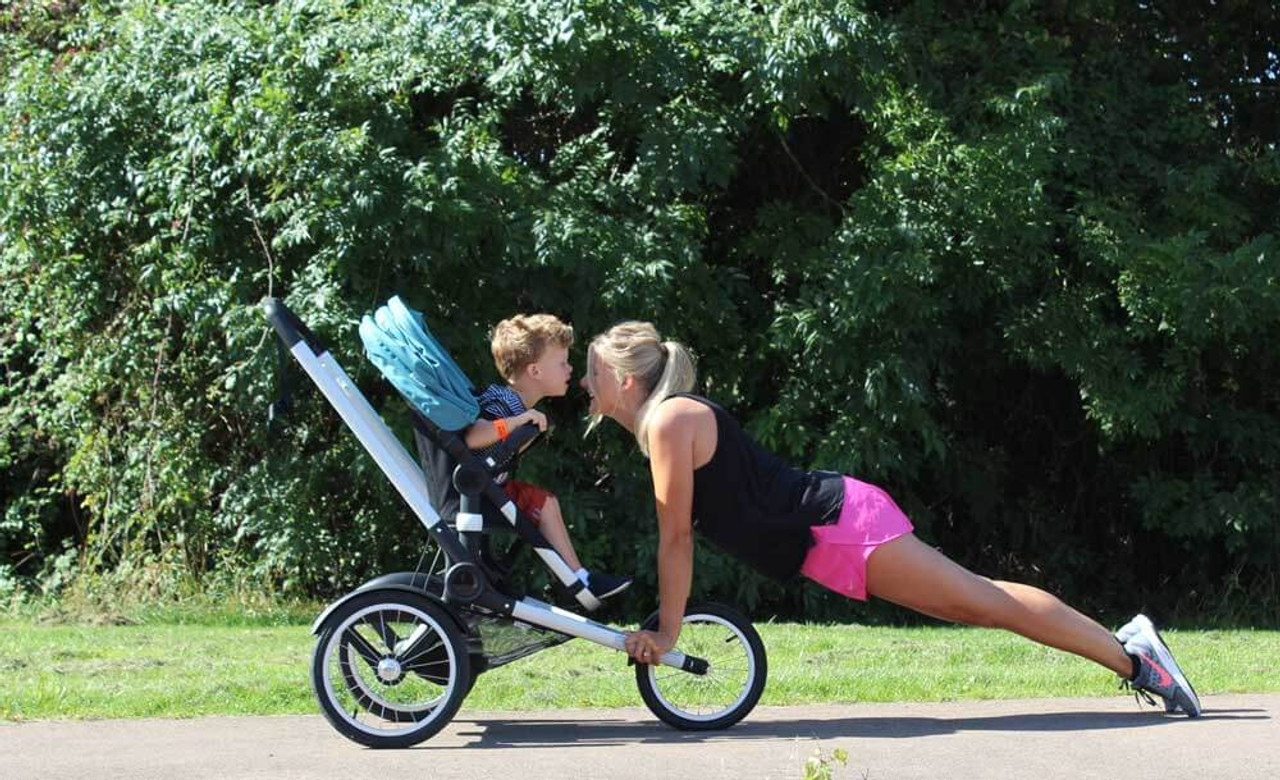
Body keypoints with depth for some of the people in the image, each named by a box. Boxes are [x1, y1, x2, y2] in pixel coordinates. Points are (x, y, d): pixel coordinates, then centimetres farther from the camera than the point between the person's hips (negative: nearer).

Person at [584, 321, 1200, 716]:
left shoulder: (669, 421, -15)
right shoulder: (659, 422, 13)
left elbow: (676, 537, -17)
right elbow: (679, 535, 18)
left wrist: (667, 633, -13)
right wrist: (664, 619, 17)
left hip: (838, 524, -9)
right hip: (828, 536, 9)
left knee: (985, 600, -4)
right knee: (977, 603, 13)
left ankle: (1129, 655, 3)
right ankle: (1128, 646, 18)